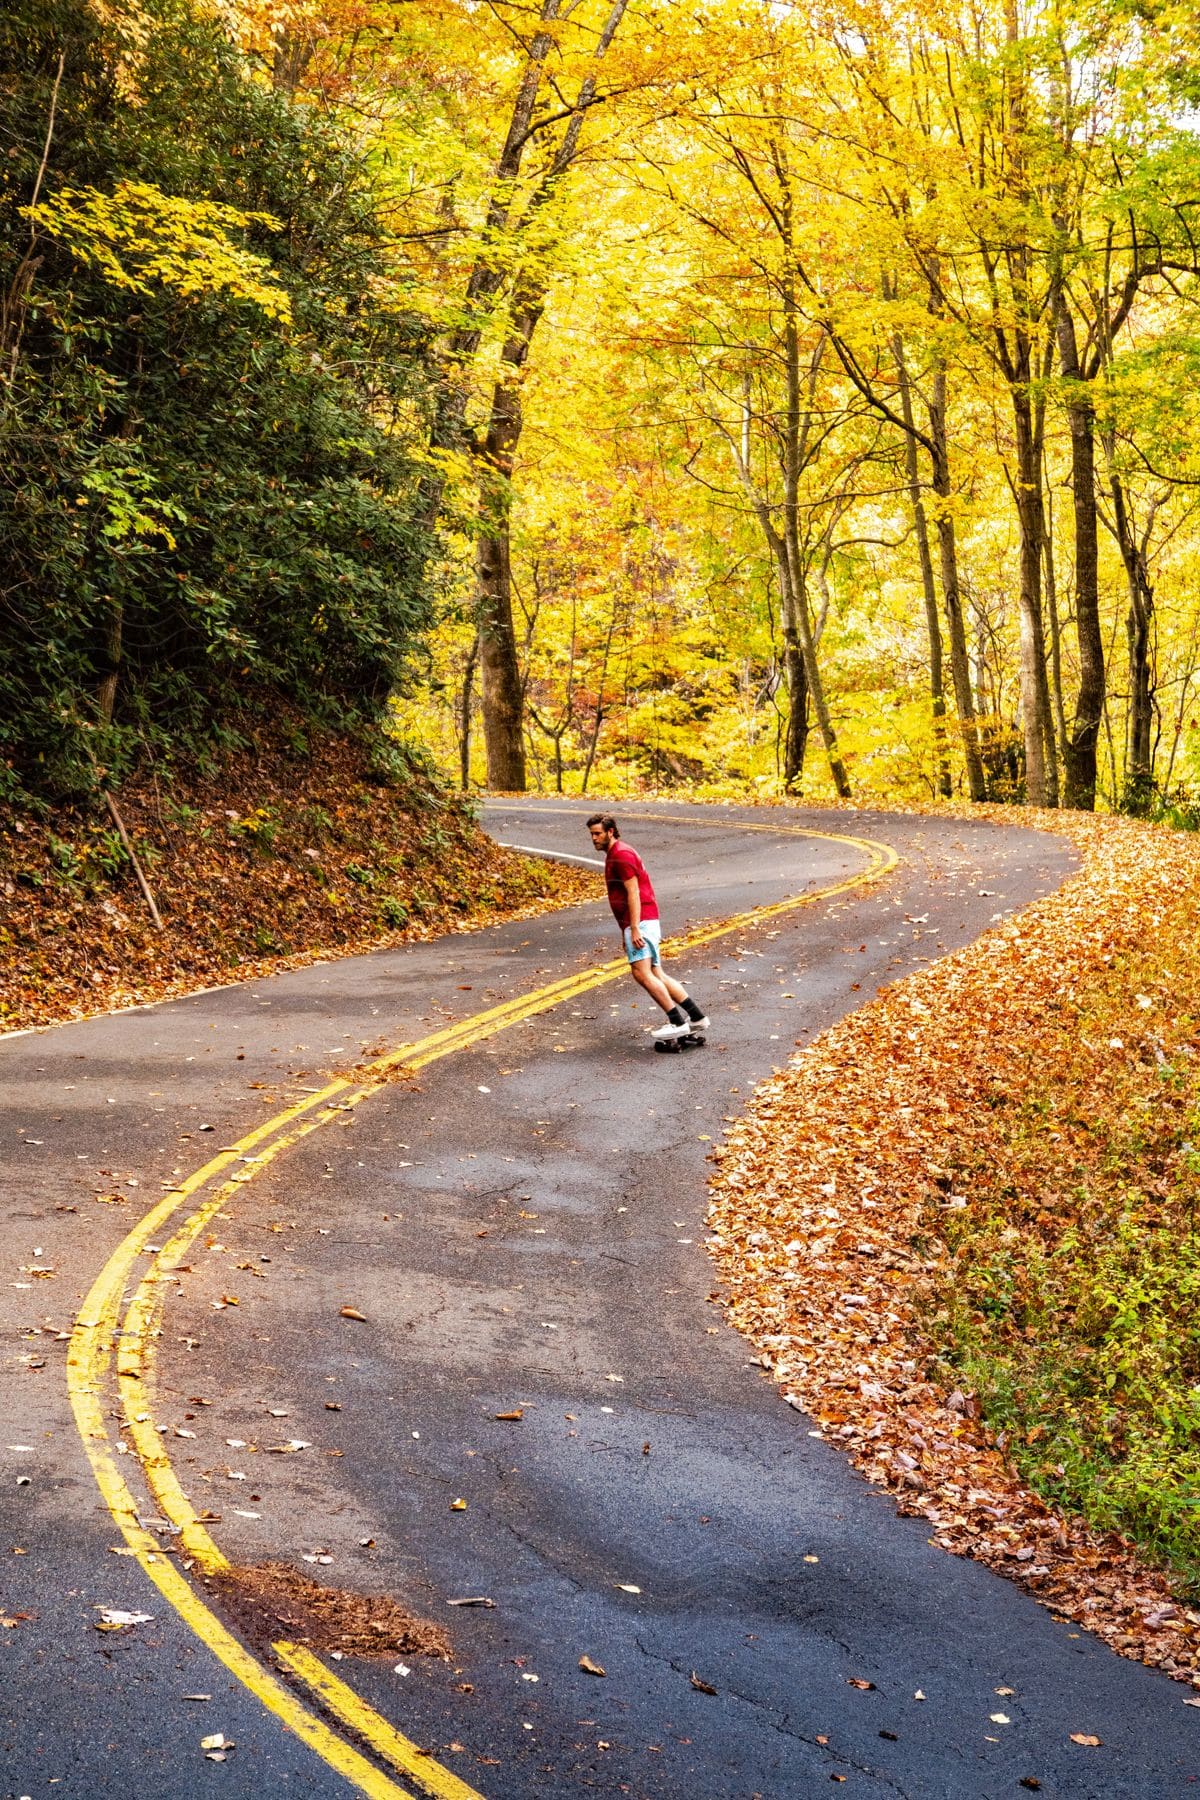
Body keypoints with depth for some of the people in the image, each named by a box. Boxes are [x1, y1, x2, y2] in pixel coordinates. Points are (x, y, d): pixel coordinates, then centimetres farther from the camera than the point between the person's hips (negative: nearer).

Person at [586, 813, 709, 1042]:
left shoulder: (622, 854, -10)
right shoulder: (614, 854, 21)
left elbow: (633, 893, -18)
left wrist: (634, 929, -24)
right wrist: (626, 932, 26)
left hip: (640, 922, -11)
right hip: (635, 924, 11)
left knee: (641, 973, -18)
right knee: (656, 975, 9)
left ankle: (678, 1022, -20)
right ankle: (697, 1017, 11)